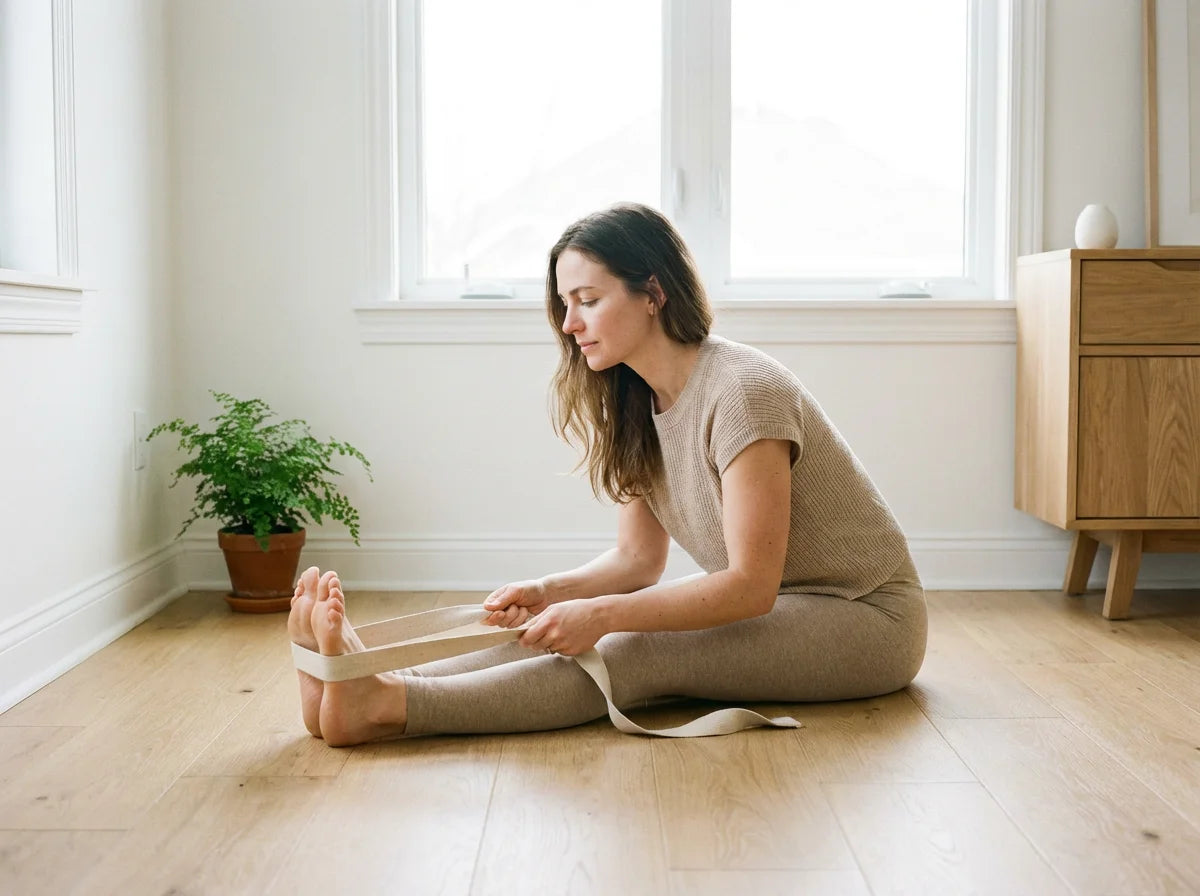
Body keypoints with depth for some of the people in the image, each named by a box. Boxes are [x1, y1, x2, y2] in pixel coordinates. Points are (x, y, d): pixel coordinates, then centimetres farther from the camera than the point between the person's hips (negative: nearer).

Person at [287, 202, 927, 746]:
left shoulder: (742, 393, -23)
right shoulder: (636, 405, 3)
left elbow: (752, 585, -26)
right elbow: (637, 559, 4)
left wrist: (602, 613, -32)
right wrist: (550, 592, -15)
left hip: (868, 620, -7)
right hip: (769, 607, 7)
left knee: (639, 654, -30)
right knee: (570, 634, -17)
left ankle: (388, 706, -41)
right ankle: (380, 680, -32)